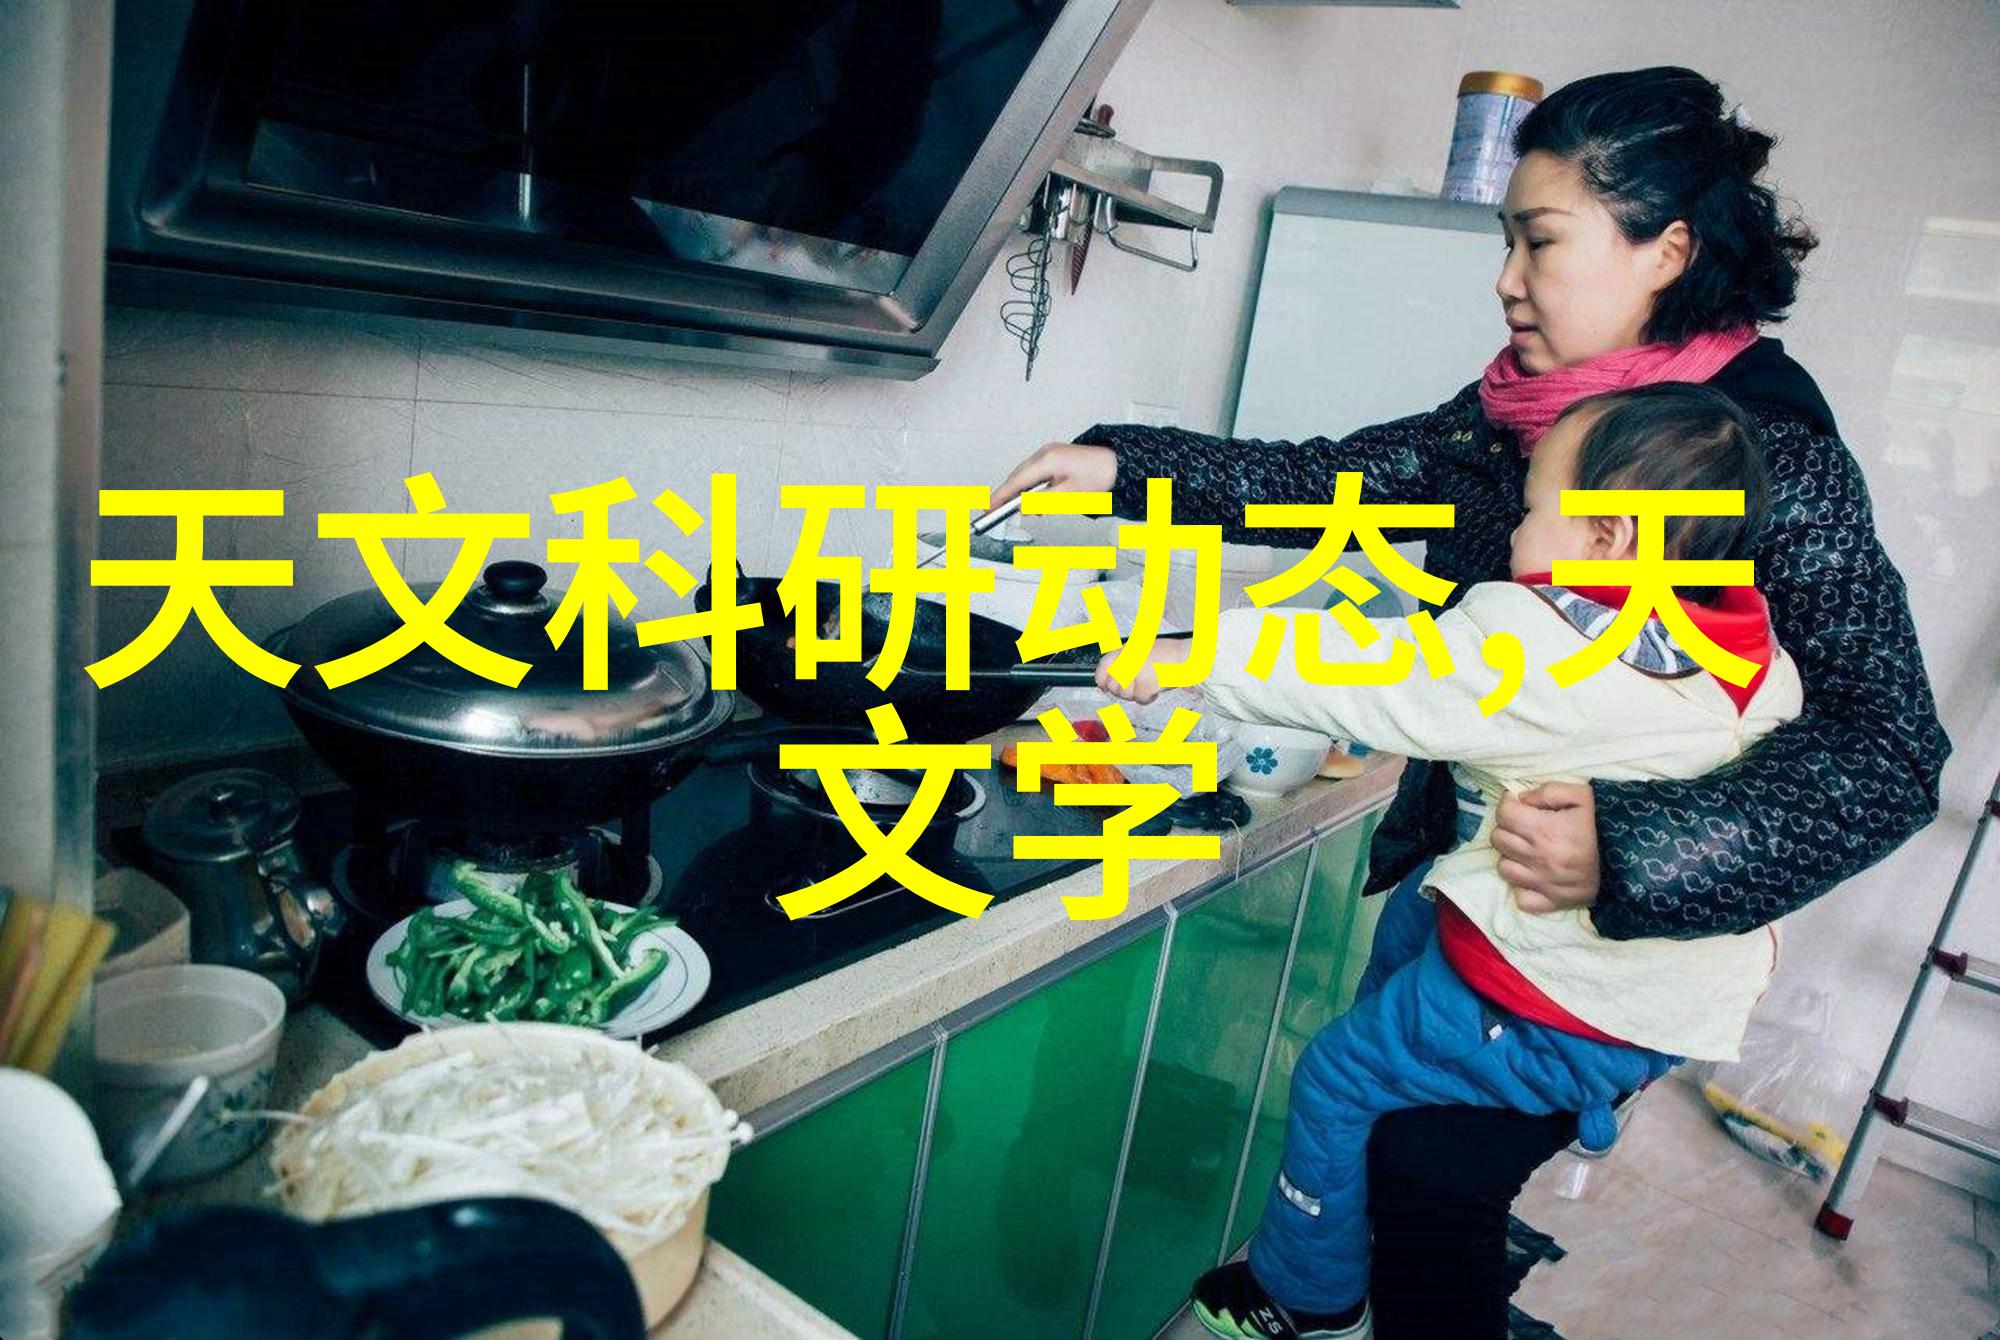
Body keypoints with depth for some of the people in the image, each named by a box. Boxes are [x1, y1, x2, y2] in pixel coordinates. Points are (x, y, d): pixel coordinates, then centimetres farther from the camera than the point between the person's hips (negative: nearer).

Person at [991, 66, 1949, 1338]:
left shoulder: (1774, 457, -19)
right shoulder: (1511, 413, 0)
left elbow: (1894, 752, -21)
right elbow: (1330, 481, 1)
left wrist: (1627, 854, -33)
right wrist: (1120, 463, -8)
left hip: (1600, 940, -6)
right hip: (1455, 868, 6)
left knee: (1433, 1174, 4)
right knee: (1388, 1120, 19)